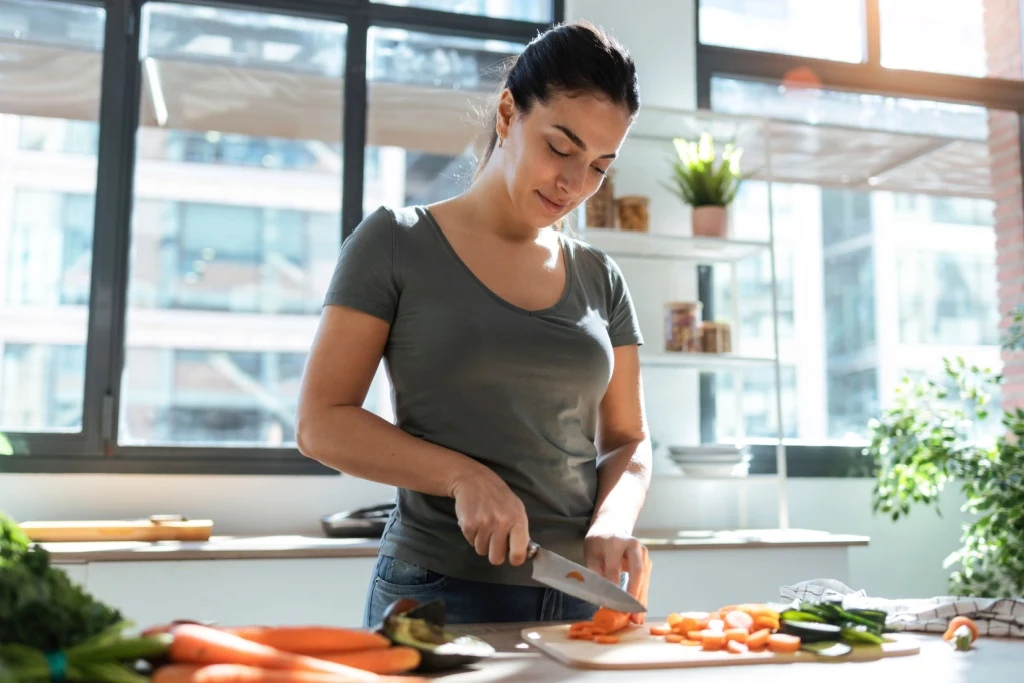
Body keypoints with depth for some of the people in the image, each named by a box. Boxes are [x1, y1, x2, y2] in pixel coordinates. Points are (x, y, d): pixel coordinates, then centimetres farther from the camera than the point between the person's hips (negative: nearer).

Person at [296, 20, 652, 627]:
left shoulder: (600, 279, 7)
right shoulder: (397, 242, -4)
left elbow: (629, 440, 10)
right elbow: (321, 423, -8)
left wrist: (613, 523, -11)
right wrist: (463, 475, -20)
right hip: (438, 591, -3)